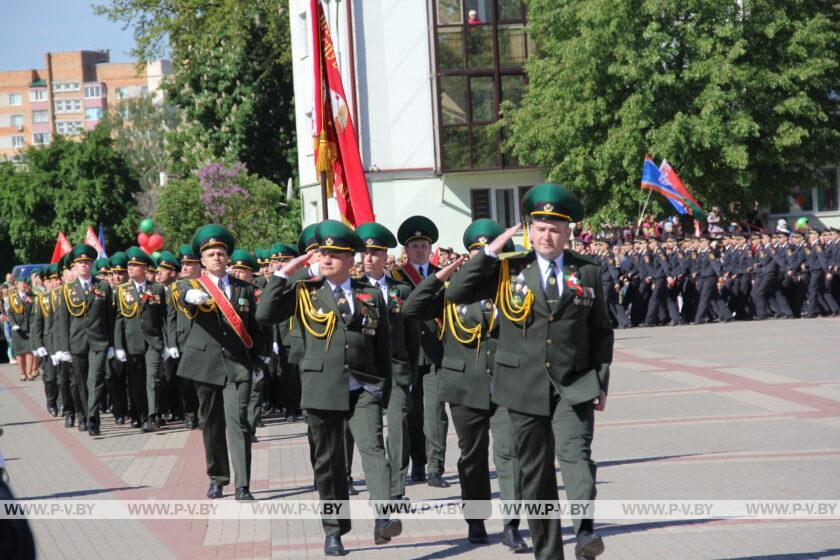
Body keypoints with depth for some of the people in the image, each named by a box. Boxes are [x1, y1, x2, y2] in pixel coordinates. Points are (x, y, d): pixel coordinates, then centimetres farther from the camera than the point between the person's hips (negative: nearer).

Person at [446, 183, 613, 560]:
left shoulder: (587, 272, 6)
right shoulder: (508, 270, 4)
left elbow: (602, 331, 11)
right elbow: (456, 294, -6)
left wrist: (601, 383, 3)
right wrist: (491, 252, -10)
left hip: (574, 386, -1)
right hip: (526, 387, 1)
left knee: (576, 453, -22)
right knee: (536, 472, 6)